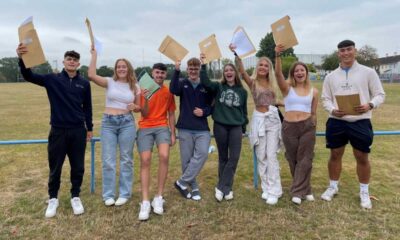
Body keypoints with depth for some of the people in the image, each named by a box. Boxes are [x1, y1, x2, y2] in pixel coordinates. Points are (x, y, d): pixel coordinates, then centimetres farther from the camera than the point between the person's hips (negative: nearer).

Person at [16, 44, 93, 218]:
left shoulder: (84, 83, 3)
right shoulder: (52, 79, 0)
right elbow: (29, 76, -12)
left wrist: (89, 128, 10)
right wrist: (22, 59, -31)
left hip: (78, 131, 1)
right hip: (58, 131, -1)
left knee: (78, 167, 9)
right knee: (55, 167, 9)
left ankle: (75, 197, 26)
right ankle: (53, 198, 27)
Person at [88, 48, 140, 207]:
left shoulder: (135, 87, 5)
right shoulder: (109, 82, 1)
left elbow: (138, 107, 11)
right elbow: (91, 75, -15)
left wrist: (134, 107, -12)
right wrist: (94, 55, -11)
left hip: (127, 123, 1)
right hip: (108, 123, 0)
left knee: (126, 159, 7)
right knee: (108, 160, 4)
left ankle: (124, 193, 19)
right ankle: (108, 194, 17)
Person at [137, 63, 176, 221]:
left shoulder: (168, 92, 9)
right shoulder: (144, 90, 2)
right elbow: (144, 114, -1)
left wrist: (173, 133, 11)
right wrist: (145, 99, -19)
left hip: (162, 127, 1)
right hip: (145, 128, -1)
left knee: (164, 156, -22)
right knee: (145, 161, -10)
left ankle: (159, 198, -10)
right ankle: (145, 202, -6)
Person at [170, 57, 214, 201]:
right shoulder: (183, 84, 4)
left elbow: (212, 106, 10)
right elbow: (173, 90, -19)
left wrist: (204, 112, -11)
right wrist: (176, 71, -26)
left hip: (202, 128, 0)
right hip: (185, 128, 0)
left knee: (203, 153, -17)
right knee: (186, 160, 4)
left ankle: (182, 182, -4)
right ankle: (194, 188, 20)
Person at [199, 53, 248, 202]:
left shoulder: (242, 91, 7)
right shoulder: (218, 87, 2)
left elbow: (244, 110, 12)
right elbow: (205, 82, -17)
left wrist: (244, 127, 12)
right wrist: (203, 65, -24)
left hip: (236, 127, 1)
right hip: (220, 126, -1)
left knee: (234, 157, -5)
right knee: (223, 158, 7)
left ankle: (221, 188, 5)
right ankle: (226, 188, 19)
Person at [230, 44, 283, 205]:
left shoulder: (271, 83, 9)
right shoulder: (252, 82, -1)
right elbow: (242, 71, -19)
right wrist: (236, 54, -32)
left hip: (273, 118, 1)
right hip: (259, 119, -1)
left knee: (271, 155, -3)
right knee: (261, 156, 3)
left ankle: (274, 191, 3)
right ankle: (266, 188, 17)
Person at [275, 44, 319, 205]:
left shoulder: (313, 91, 5)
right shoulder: (287, 88, 1)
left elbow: (314, 113, 10)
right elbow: (278, 73, -18)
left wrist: (312, 129, 14)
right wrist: (278, 55, -31)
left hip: (307, 127, 1)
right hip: (289, 127, 0)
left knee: (305, 159, 1)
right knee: (293, 160, 8)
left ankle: (298, 192, 13)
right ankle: (304, 190, 27)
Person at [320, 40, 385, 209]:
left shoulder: (368, 72, 2)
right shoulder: (331, 76, 9)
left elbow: (380, 94, 2)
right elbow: (325, 99, 8)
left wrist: (370, 105, -19)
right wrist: (332, 110, -13)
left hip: (360, 122, -2)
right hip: (336, 122, 2)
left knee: (362, 158, 7)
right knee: (335, 155, 12)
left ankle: (364, 192, 25)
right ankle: (333, 186, 29)